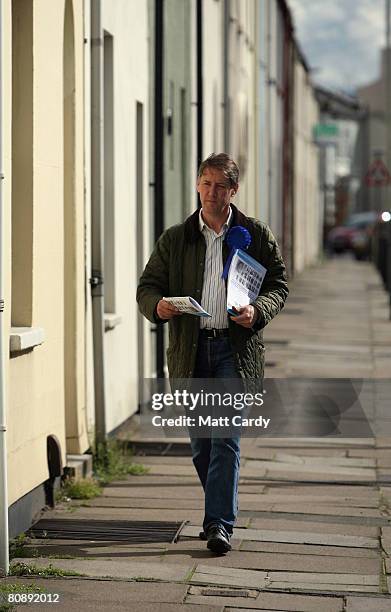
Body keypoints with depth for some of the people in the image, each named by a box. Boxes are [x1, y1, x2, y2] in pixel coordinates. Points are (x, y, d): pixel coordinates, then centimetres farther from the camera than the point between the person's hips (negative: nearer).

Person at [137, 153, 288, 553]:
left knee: (226, 437, -11)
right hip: (191, 350, 3)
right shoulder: (175, 239, 10)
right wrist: (157, 306, -15)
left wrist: (257, 311, -14)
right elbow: (147, 285, 9)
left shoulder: (256, 235, 5)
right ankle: (221, 507, 28)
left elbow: (278, 286, 7)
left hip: (236, 348, -3)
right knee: (200, 442, 9)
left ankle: (220, 524, -11)